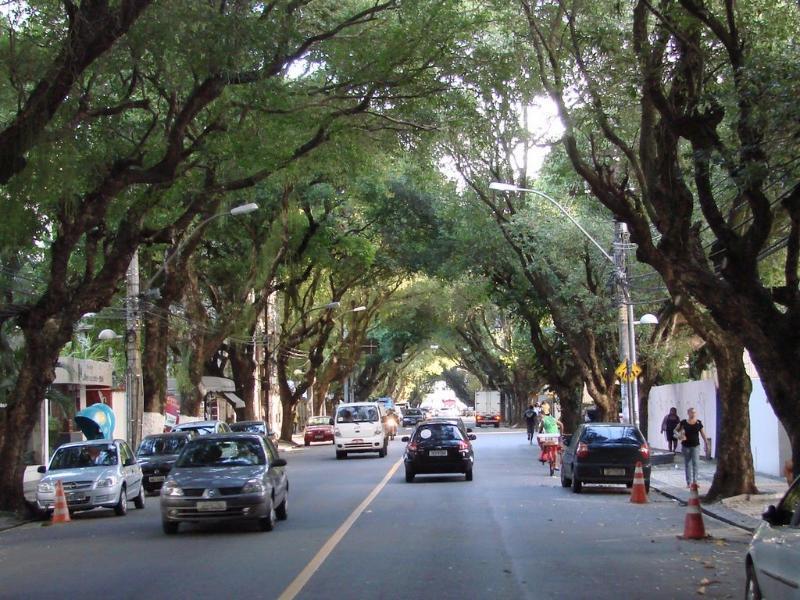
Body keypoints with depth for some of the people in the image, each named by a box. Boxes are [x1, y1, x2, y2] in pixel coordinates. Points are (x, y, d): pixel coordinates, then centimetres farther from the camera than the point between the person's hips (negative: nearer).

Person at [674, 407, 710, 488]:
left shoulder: (698, 422, 0)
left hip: (695, 446, 0)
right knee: (687, 464, 7)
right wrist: (680, 433, -12)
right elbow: (675, 430, 8)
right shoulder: (683, 422, -3)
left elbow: (703, 434, 7)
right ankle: (689, 482, 14)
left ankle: (695, 481, -5)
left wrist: (706, 443, 8)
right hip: (686, 446, 0)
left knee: (696, 463, -10)